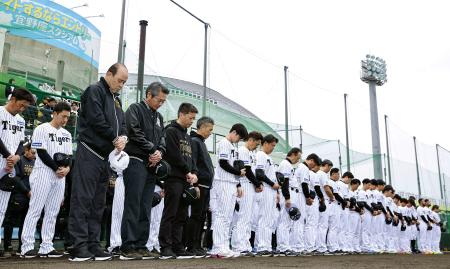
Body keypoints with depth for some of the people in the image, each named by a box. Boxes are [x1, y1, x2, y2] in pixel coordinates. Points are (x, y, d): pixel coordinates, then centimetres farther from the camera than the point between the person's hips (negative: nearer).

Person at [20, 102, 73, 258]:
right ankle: (27, 247, -1)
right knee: (35, 210, -5)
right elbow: (42, 153, -11)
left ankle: (46, 247, 10)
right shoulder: (42, 129, -4)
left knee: (52, 213, 6)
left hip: (60, 177, 7)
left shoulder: (66, 134, 17)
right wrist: (57, 168, -13)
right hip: (43, 174, -7)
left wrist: (67, 168, -5)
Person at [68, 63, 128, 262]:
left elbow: (121, 123, 17)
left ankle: (93, 245, 11)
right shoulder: (95, 91, -4)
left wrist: (123, 137, -5)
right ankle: (79, 246, -7)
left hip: (105, 156, 9)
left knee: (98, 203, 8)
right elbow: (96, 120, -16)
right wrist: (115, 139, -7)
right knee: (82, 200, -8)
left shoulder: (116, 99, 21)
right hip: (89, 153, -9)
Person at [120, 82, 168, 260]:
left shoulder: (159, 117, 21)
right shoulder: (135, 110, 0)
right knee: (133, 206, -8)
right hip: (136, 162, -7)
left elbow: (162, 139, 17)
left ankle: (140, 246, 11)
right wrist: (153, 150, -7)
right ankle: (128, 248, -5)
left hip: (151, 165, 7)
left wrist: (160, 153, -4)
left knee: (145, 209, 6)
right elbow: (135, 133, -13)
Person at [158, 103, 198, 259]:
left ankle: (177, 247, 12)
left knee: (181, 216, 8)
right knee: (170, 215, -7)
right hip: (174, 179, -8)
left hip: (186, 181, 8)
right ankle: (166, 248, -4)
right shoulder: (171, 131, -3)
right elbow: (175, 155, -13)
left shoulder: (187, 137, 23)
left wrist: (194, 173, 3)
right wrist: (188, 172, -7)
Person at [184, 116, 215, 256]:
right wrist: (195, 185, -22)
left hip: (206, 186, 10)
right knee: (196, 216, -6)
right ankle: (191, 246, 0)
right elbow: (192, 165, -18)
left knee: (201, 216, 11)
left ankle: (197, 245, 17)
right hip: (199, 185, -10)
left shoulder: (201, 142, 21)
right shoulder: (194, 141, -9)